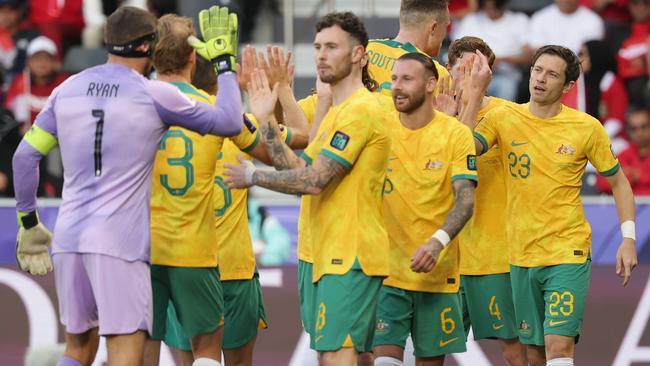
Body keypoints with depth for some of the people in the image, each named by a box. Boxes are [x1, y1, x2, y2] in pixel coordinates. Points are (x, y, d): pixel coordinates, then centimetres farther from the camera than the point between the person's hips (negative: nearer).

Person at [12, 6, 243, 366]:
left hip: (68, 238, 5)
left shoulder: (68, 90, 9)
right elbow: (230, 122, 1)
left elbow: (25, 156, 10)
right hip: (119, 243, -5)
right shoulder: (154, 95, -5)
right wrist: (224, 62, 14)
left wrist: (28, 222, 19)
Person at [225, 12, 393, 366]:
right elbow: (300, 167, 18)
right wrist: (265, 122, 14)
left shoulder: (360, 110, -14)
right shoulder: (337, 112, 21)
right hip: (335, 255, 11)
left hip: (350, 256, -11)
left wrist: (253, 176, -6)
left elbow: (314, 180, -18)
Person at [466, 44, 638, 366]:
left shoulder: (587, 128, -4)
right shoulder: (503, 118, 0)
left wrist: (628, 239, -2)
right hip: (521, 255, 3)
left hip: (568, 254, -3)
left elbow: (618, 182, 7)